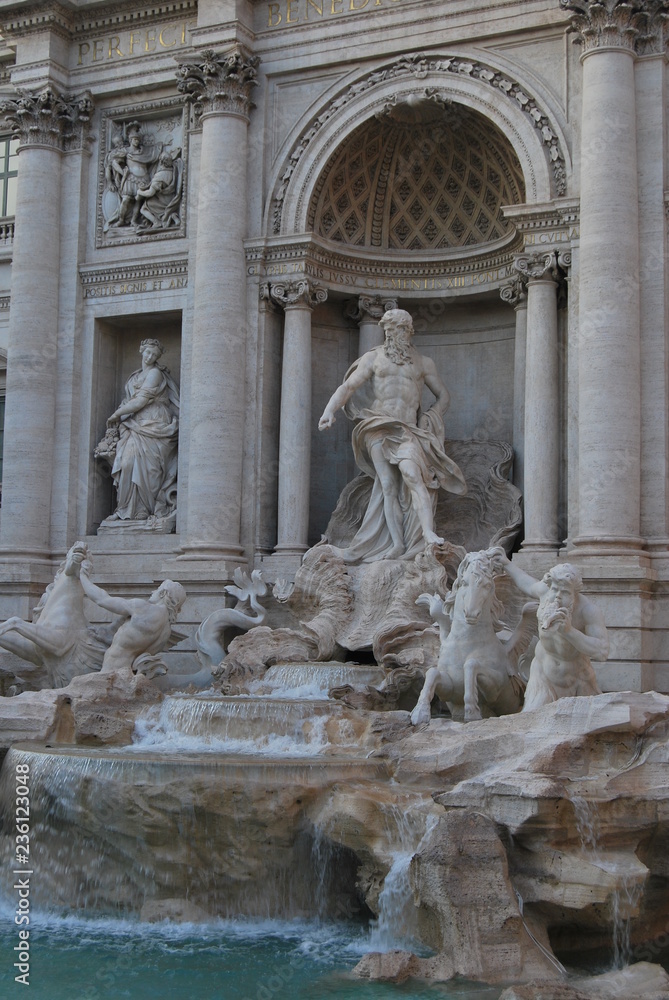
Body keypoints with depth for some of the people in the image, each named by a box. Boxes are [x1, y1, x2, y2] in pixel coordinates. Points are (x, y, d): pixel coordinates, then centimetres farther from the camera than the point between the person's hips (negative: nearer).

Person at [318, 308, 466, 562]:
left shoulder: (423, 363, 17)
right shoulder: (373, 358, 14)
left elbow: (443, 395, 25)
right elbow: (348, 386, 4)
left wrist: (429, 419, 7)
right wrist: (330, 411, -13)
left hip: (407, 429, -1)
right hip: (379, 428, 1)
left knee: (411, 473, -28)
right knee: (388, 487, -8)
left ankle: (428, 533, -39)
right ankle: (397, 546, -11)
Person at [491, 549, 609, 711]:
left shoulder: (589, 611, -29)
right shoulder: (546, 591, -17)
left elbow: (602, 652, -36)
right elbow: (529, 585, 9)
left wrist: (569, 631, -45)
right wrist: (507, 565, 18)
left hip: (575, 678, -2)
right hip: (544, 676, 2)